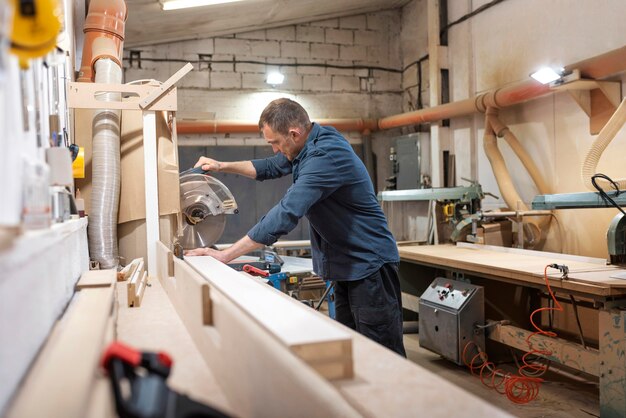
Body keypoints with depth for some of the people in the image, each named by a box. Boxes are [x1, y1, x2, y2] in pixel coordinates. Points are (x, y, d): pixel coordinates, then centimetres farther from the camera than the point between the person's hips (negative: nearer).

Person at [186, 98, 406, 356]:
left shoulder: (326, 155, -25)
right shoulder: (303, 148, 6)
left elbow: (286, 214, -31)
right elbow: (270, 168, 25)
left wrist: (225, 255, -28)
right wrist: (222, 166, 13)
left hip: (370, 266, -10)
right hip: (346, 267, 10)